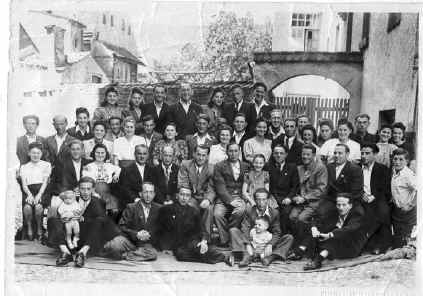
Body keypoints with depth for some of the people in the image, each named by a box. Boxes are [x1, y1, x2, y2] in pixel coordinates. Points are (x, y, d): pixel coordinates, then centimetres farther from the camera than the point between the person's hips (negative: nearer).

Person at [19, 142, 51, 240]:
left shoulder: (46, 165, 14)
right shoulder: (24, 167, 20)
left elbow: (45, 182, 4)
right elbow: (24, 184, 8)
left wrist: (39, 194, -13)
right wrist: (29, 194, -12)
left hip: (41, 190, -1)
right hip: (28, 191, 1)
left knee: (38, 206, -33)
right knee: (27, 207, -31)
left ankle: (39, 227, -8)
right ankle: (29, 227, -7)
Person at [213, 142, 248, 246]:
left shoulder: (246, 166, 15)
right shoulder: (219, 166, 6)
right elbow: (220, 187, -4)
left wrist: (242, 199, -5)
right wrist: (230, 200, -16)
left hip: (239, 197, 1)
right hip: (224, 198, -1)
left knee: (240, 210, -33)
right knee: (217, 214, -31)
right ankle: (225, 240, -12)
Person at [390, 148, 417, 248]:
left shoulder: (408, 175, -23)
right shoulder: (394, 171, 1)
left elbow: (418, 190, -29)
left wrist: (409, 205, -21)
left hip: (406, 211, -7)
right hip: (396, 209, 7)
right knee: (396, 236, 21)